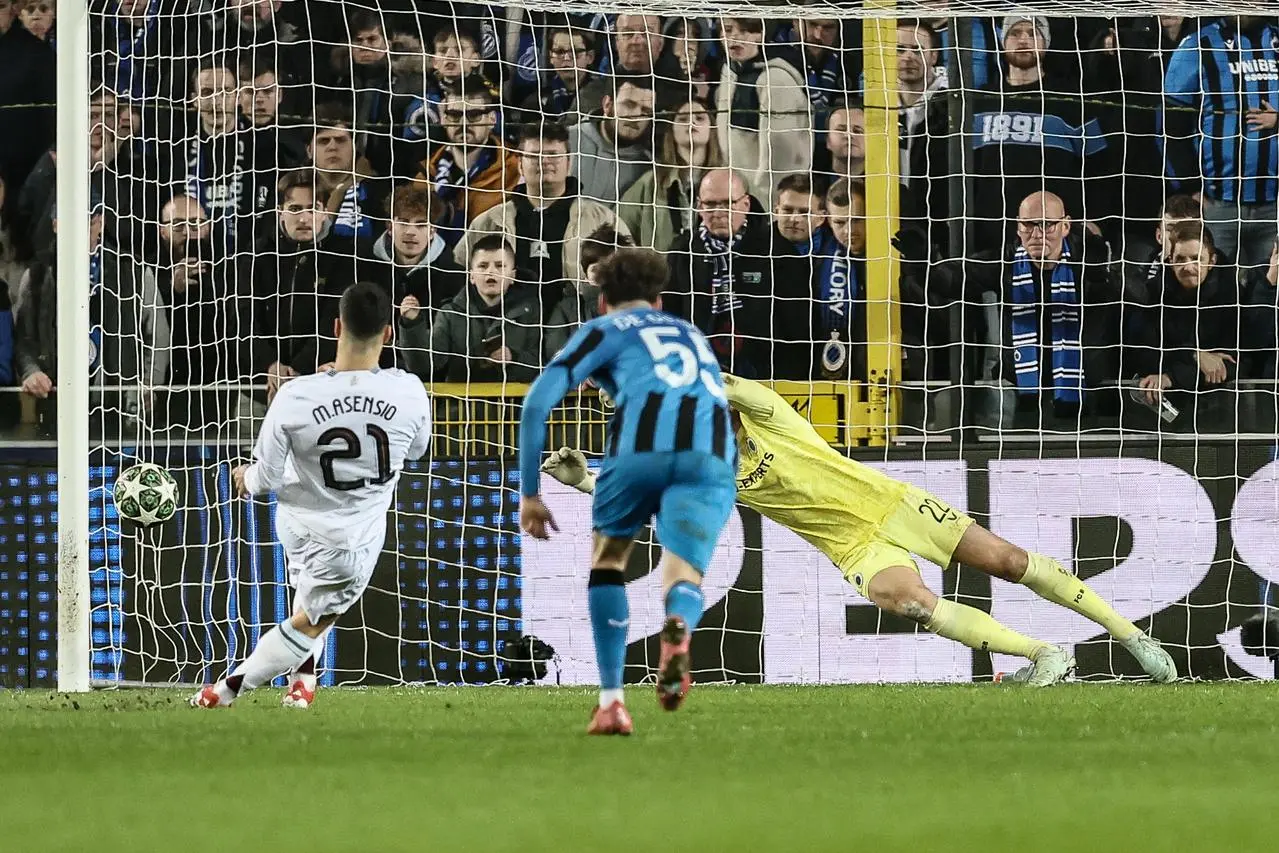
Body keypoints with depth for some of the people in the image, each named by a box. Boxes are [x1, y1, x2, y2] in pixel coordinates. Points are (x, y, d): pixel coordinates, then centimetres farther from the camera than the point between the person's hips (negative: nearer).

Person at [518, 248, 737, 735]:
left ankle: (612, 700, 10)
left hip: (643, 445, -2)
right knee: (684, 575, -1)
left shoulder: (604, 329, 24)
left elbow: (537, 404, 12)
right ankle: (678, 628, -41)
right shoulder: (693, 335, 39)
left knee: (608, 558, 20)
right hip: (713, 457, 2)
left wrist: (529, 493, 14)